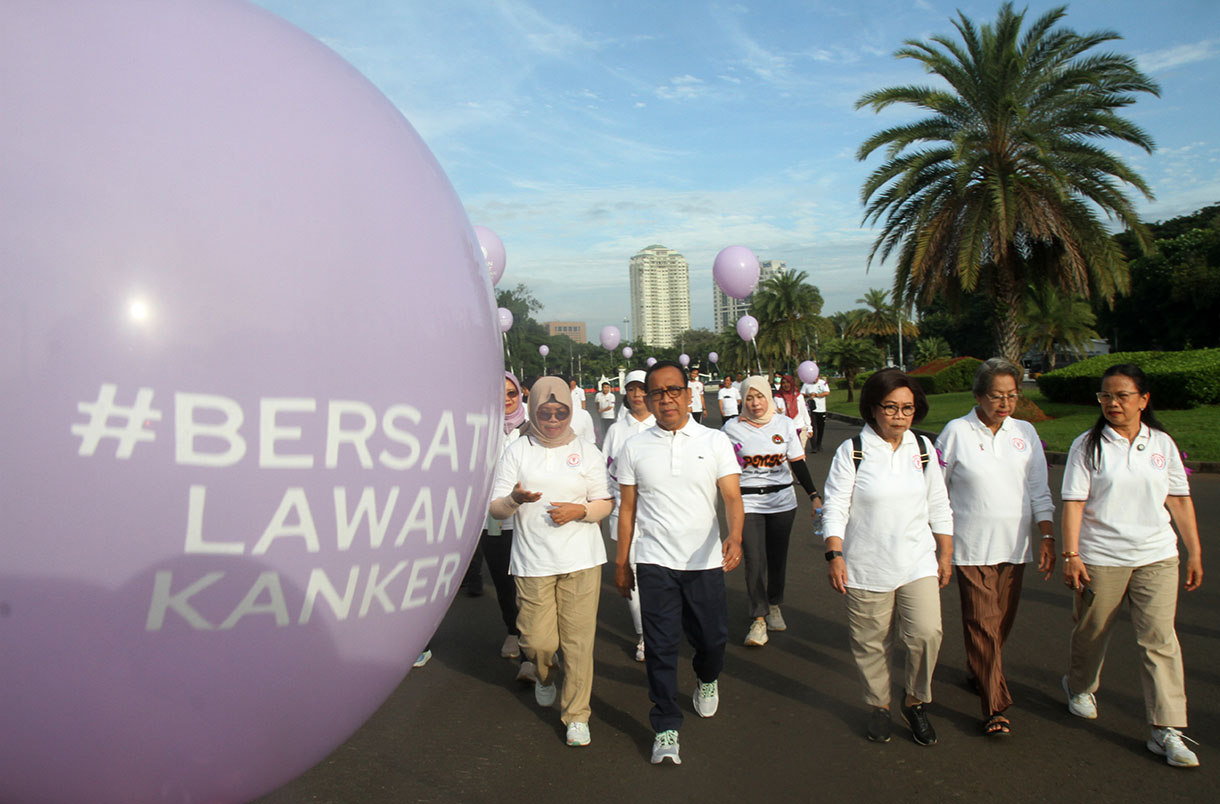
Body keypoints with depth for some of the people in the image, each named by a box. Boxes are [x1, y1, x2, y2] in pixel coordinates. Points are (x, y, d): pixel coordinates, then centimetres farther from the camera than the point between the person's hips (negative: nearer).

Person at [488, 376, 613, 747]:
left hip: (581, 560, 1)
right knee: (538, 641, 0)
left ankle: (577, 715, 17)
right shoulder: (517, 451, 5)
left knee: (578, 640, 0)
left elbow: (605, 503, 10)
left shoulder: (587, 452, 8)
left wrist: (580, 511, -11)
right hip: (533, 562, 0)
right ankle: (545, 677, 36)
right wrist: (515, 499, -22)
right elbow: (495, 508, 1)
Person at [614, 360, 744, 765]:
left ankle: (707, 679, 45)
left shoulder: (715, 441, -1)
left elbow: (732, 496, -9)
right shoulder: (634, 448, 2)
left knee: (712, 637, 11)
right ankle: (666, 727, 14)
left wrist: (735, 536, -28)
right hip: (654, 562, 0)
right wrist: (621, 563, 8)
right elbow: (627, 509, 7)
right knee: (661, 645, 0)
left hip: (705, 561, 1)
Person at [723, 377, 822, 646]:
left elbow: (798, 463, 6)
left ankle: (774, 606, 31)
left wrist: (814, 495, 0)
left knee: (777, 557, 9)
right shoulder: (732, 427, -1)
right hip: (747, 502, -2)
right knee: (754, 560, -8)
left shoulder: (785, 424, 4)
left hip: (782, 500, 2)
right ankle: (759, 618, 1)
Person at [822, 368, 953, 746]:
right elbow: (835, 507, -6)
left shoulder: (923, 448, 7)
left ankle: (915, 702, 16)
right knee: (871, 643, 7)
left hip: (918, 563, 3)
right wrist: (835, 555, -13)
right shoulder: (852, 451, -6)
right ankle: (879, 705, 30)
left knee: (926, 633, -9)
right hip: (867, 567, -2)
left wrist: (945, 555, 13)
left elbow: (939, 507, 14)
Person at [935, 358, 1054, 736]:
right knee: (982, 623, -5)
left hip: (1014, 545, 4)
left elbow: (1039, 491, 9)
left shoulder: (1025, 433, 5)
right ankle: (995, 707, 1)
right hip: (972, 546, -4)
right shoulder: (956, 432, -5)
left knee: (1003, 620, 13)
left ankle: (978, 671, 37)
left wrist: (1048, 537, 3)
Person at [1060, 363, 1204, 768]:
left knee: (1160, 640, -4)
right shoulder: (1088, 445, -4)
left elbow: (1179, 499, 10)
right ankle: (1080, 687, 40)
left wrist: (1194, 551, 9)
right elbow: (1073, 502, -8)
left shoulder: (1162, 443, 5)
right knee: (1091, 631, 13)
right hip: (1100, 558, -2)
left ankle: (1166, 731, 1)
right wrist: (1071, 555, -14)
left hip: (1157, 557, 2)